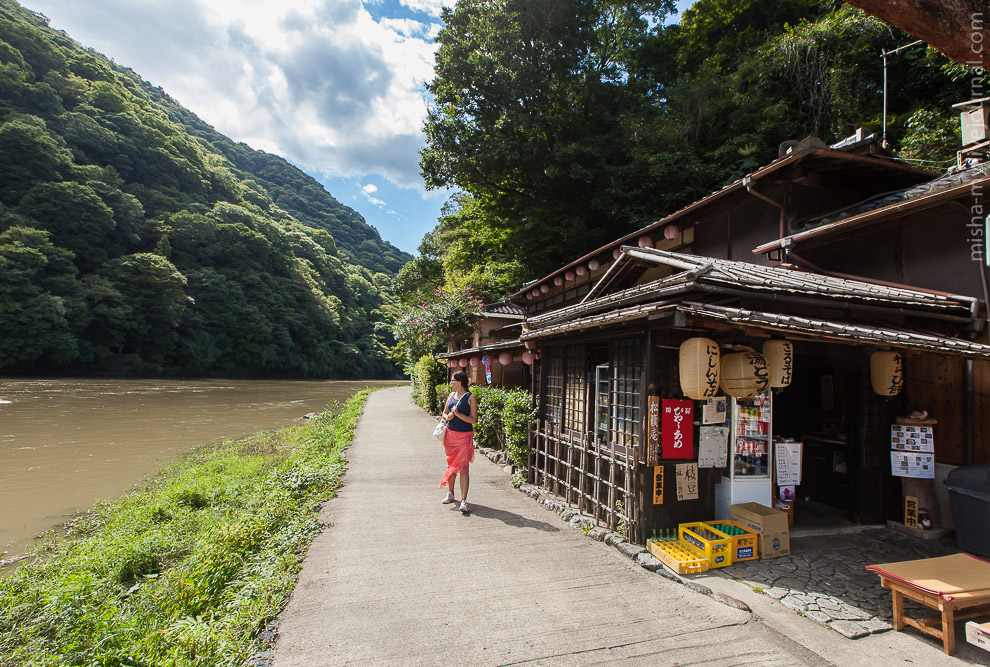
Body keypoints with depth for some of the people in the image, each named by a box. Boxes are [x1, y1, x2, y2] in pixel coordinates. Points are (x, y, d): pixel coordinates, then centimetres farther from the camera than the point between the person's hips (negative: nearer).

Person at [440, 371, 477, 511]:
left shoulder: (470, 398, -8)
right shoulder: (451, 395, 10)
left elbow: (473, 419, -11)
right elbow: (444, 413, 19)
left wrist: (458, 414, -20)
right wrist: (447, 417, -4)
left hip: (464, 436, -6)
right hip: (450, 434, 6)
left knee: (463, 468, -10)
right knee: (451, 465, 15)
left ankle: (463, 501, -11)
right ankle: (450, 494, 31)